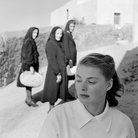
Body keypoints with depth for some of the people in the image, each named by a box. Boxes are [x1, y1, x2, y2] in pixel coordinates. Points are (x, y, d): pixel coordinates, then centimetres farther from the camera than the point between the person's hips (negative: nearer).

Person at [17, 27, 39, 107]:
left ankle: (28, 98, 22)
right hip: (29, 65, -10)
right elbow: (28, 55, -23)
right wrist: (31, 66, -26)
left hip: (30, 64, 10)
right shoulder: (29, 42, -17)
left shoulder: (31, 41, 12)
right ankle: (29, 99, 7)